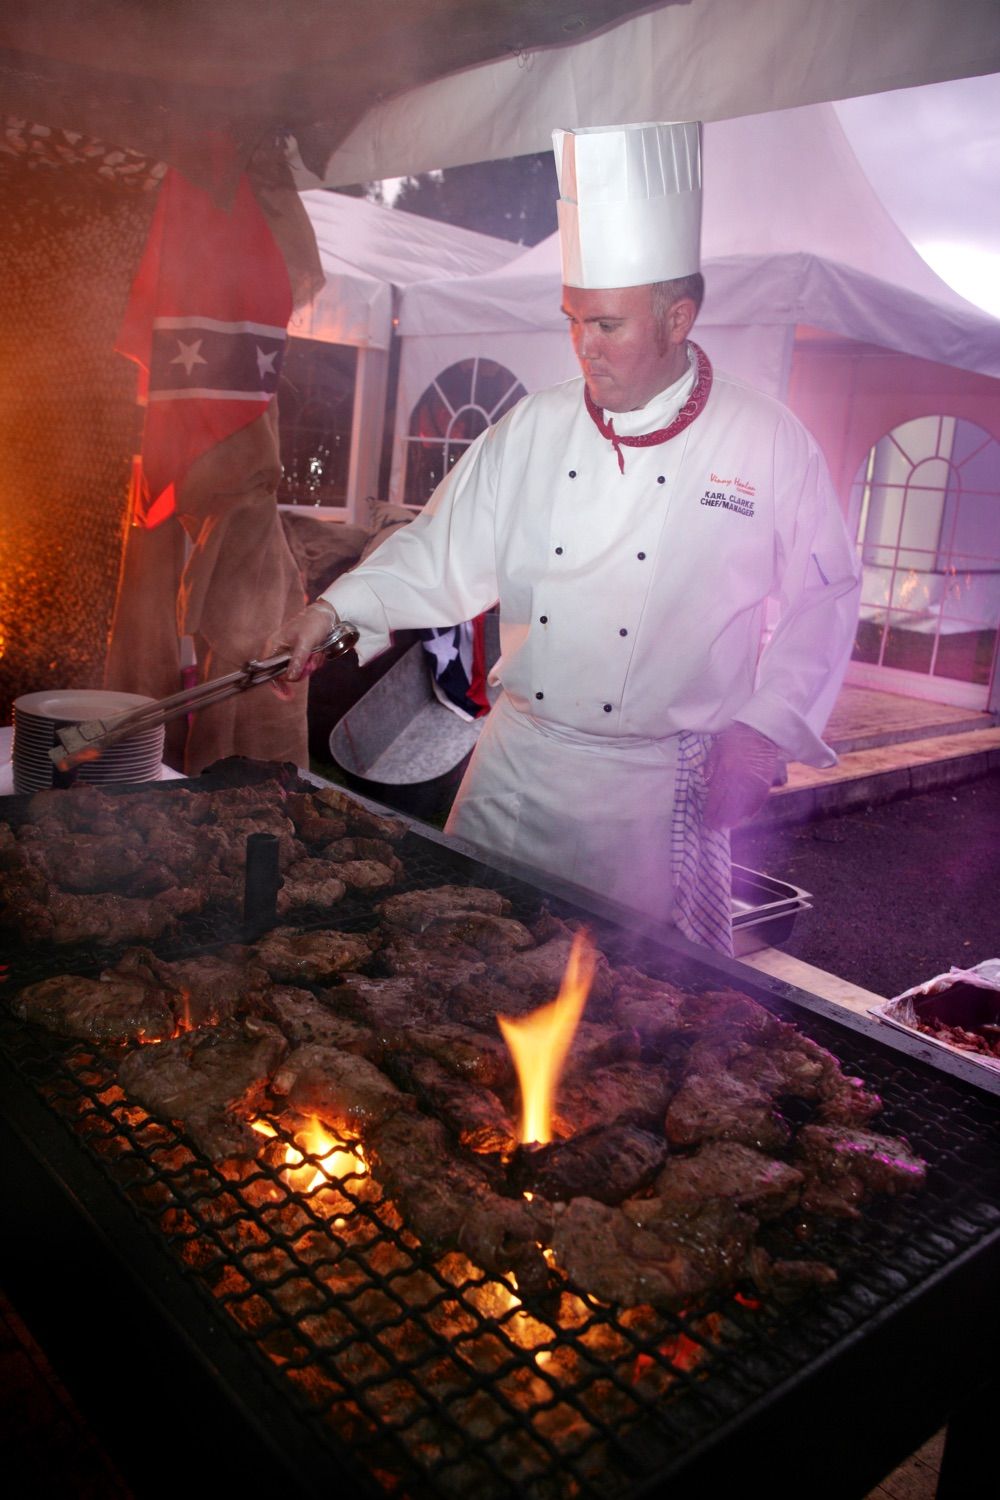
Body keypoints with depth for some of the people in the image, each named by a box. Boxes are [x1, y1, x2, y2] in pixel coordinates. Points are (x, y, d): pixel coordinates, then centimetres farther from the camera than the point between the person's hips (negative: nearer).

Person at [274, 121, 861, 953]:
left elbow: (823, 602, -1)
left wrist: (760, 735, -9)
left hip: (661, 786, -3)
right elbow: (441, 552, 6)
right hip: (515, 762, 3)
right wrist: (335, 610, -8)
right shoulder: (534, 431, 4)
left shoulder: (770, 440, -5)